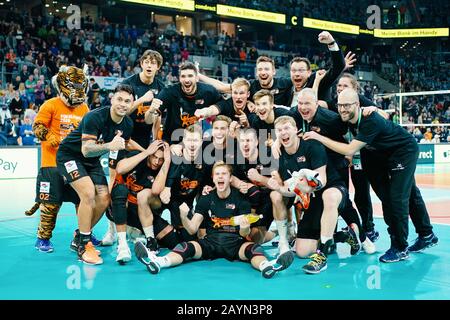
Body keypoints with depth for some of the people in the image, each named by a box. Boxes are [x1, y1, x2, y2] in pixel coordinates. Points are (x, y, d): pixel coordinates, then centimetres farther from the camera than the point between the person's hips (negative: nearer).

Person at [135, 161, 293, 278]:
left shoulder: (240, 199, 2)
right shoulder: (206, 199, 9)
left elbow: (244, 234, -4)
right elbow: (192, 229, 4)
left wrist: (245, 228, -29)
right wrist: (183, 217, -18)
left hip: (235, 242, -1)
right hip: (211, 241, 2)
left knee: (253, 248, -32)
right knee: (186, 247, -25)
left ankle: (266, 266, -64)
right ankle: (158, 262, -52)